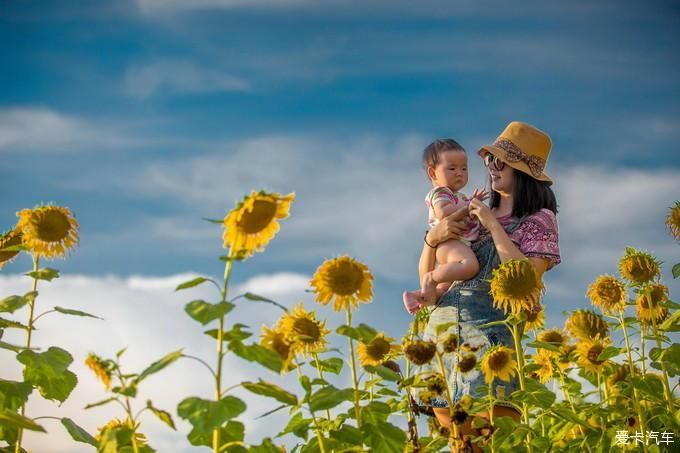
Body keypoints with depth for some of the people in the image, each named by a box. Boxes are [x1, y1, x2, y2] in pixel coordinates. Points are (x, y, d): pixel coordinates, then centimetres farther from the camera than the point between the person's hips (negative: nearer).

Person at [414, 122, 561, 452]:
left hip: (491, 326, -5)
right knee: (450, 423, 1)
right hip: (442, 323, 6)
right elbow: (426, 275, 18)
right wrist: (433, 237, -1)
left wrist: (493, 226, -7)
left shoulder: (538, 219, 4)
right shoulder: (473, 216, 19)